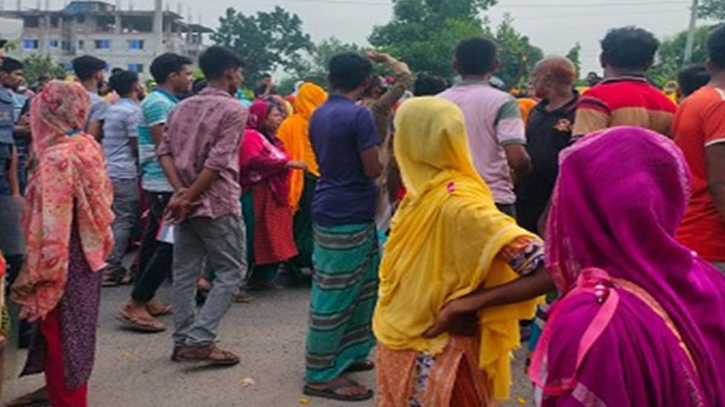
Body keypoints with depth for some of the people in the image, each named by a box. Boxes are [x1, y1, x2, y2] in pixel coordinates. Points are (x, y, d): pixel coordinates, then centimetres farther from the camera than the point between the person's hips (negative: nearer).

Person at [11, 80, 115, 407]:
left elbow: (51, 224, -23)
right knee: (75, 329, 22)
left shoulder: (56, 157, -22)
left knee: (61, 334, 6)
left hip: (62, 260, -8)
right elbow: (103, 199, 10)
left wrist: (34, 274, -17)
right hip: (89, 255, 8)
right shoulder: (89, 146, 1)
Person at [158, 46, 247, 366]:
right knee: (231, 270, 2)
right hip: (217, 202, -7)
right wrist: (188, 198, -13)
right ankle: (200, 340, -4)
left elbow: (165, 151, 4)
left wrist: (180, 191, -6)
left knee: (185, 272, 12)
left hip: (186, 203, 7)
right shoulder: (234, 110, -9)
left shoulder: (182, 107, 13)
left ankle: (183, 341, 18)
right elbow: (218, 162, -17)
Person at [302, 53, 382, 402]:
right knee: (335, 295, -3)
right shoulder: (360, 115, -16)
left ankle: (345, 354, 28)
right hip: (350, 215, -9)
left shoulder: (318, 115, 10)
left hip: (331, 210, 9)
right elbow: (373, 169, -15)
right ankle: (321, 375, 5)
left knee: (360, 288, 19)